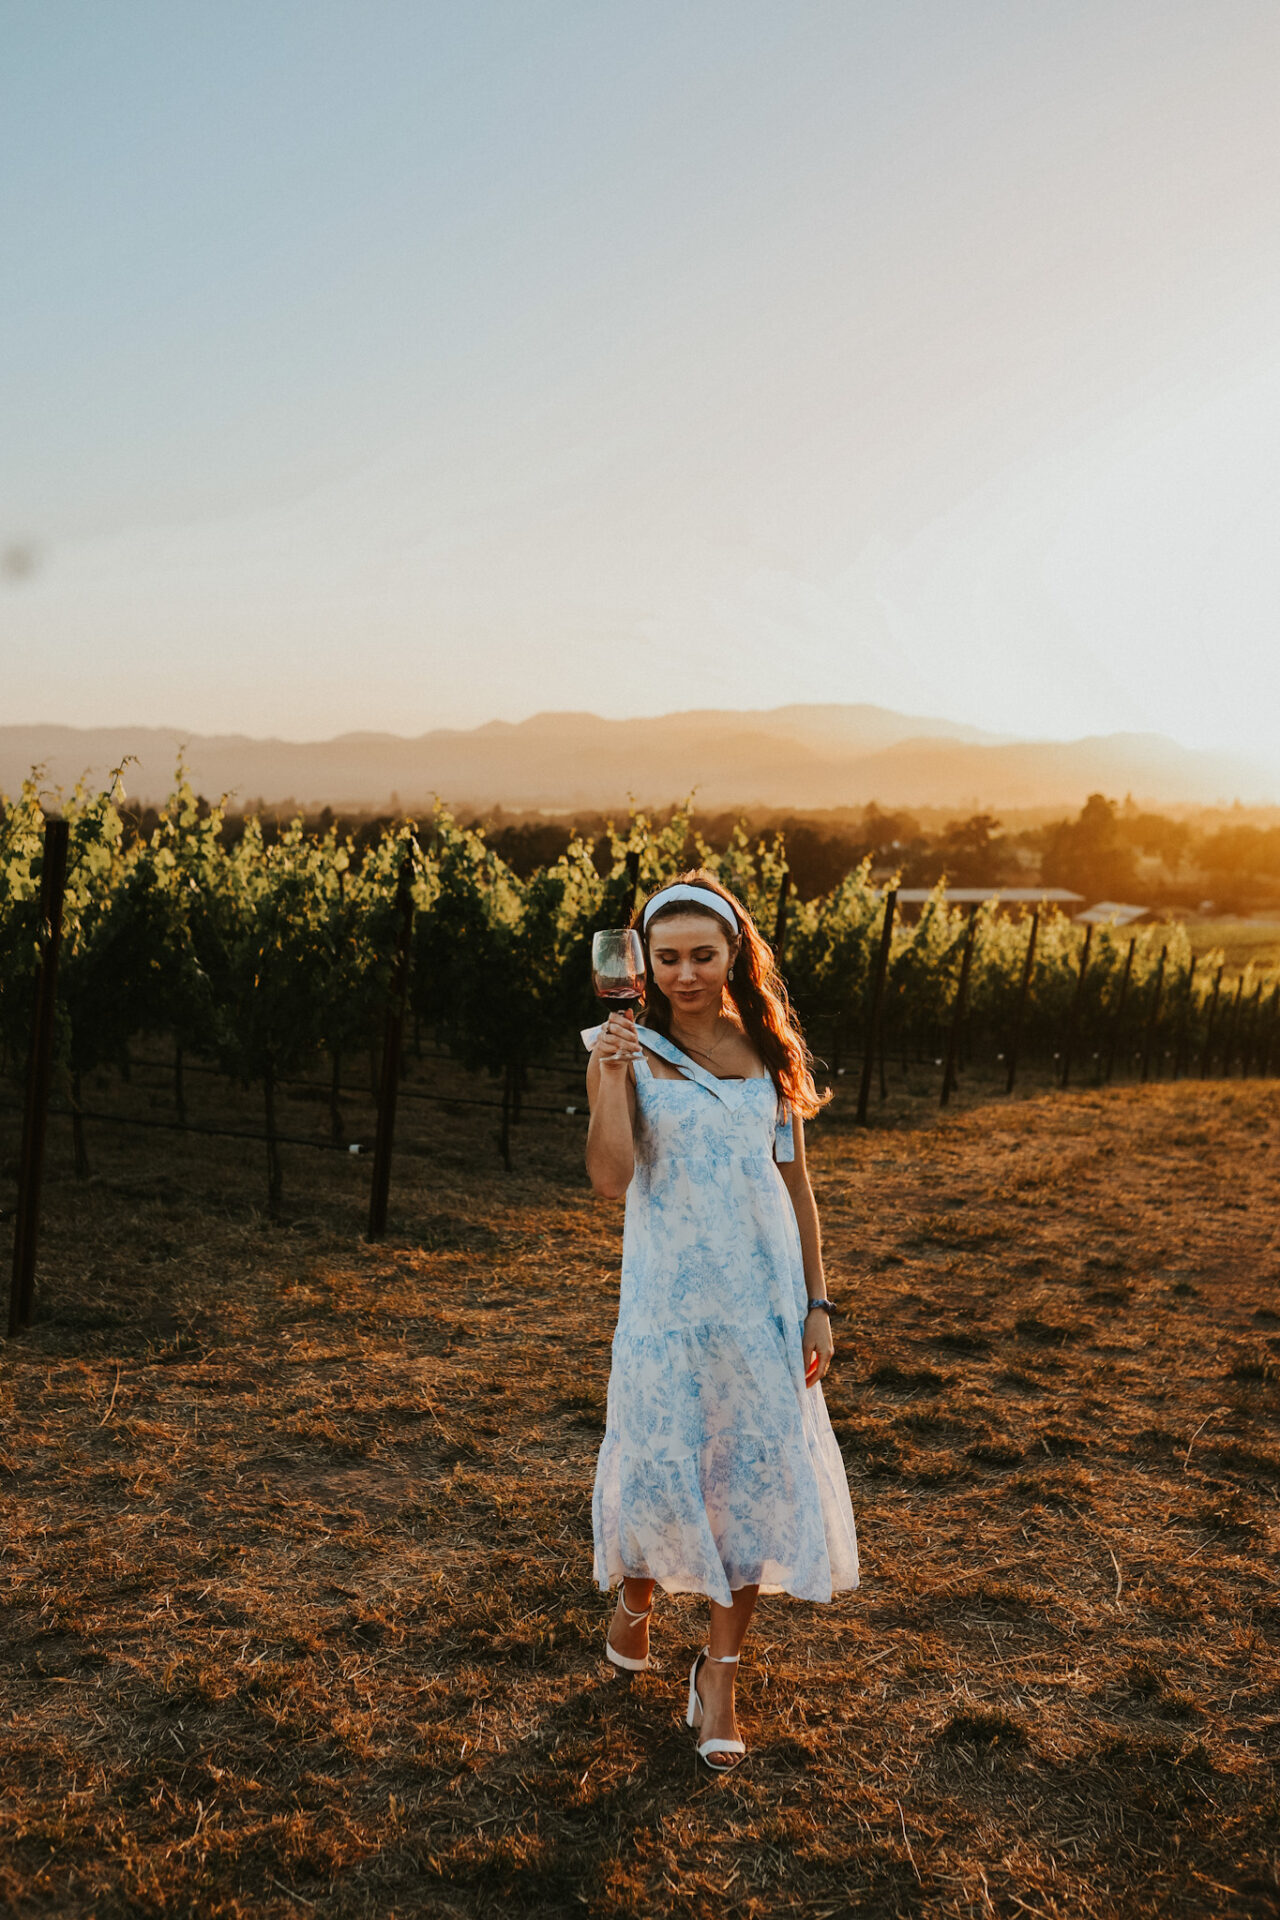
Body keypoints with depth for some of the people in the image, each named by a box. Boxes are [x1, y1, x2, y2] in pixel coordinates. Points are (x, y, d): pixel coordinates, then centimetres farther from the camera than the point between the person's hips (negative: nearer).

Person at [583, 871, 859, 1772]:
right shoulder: (628, 1049, -5)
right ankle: (635, 1596, 38)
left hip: (764, 1291, 3)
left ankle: (720, 1673, 24)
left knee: (758, 1473, 5)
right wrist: (614, 1074, -29)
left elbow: (794, 1182, 8)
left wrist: (817, 1303, 5)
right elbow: (612, 1179, -17)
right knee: (657, 1465, 2)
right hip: (668, 1292, -2)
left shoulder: (769, 1050, 3)